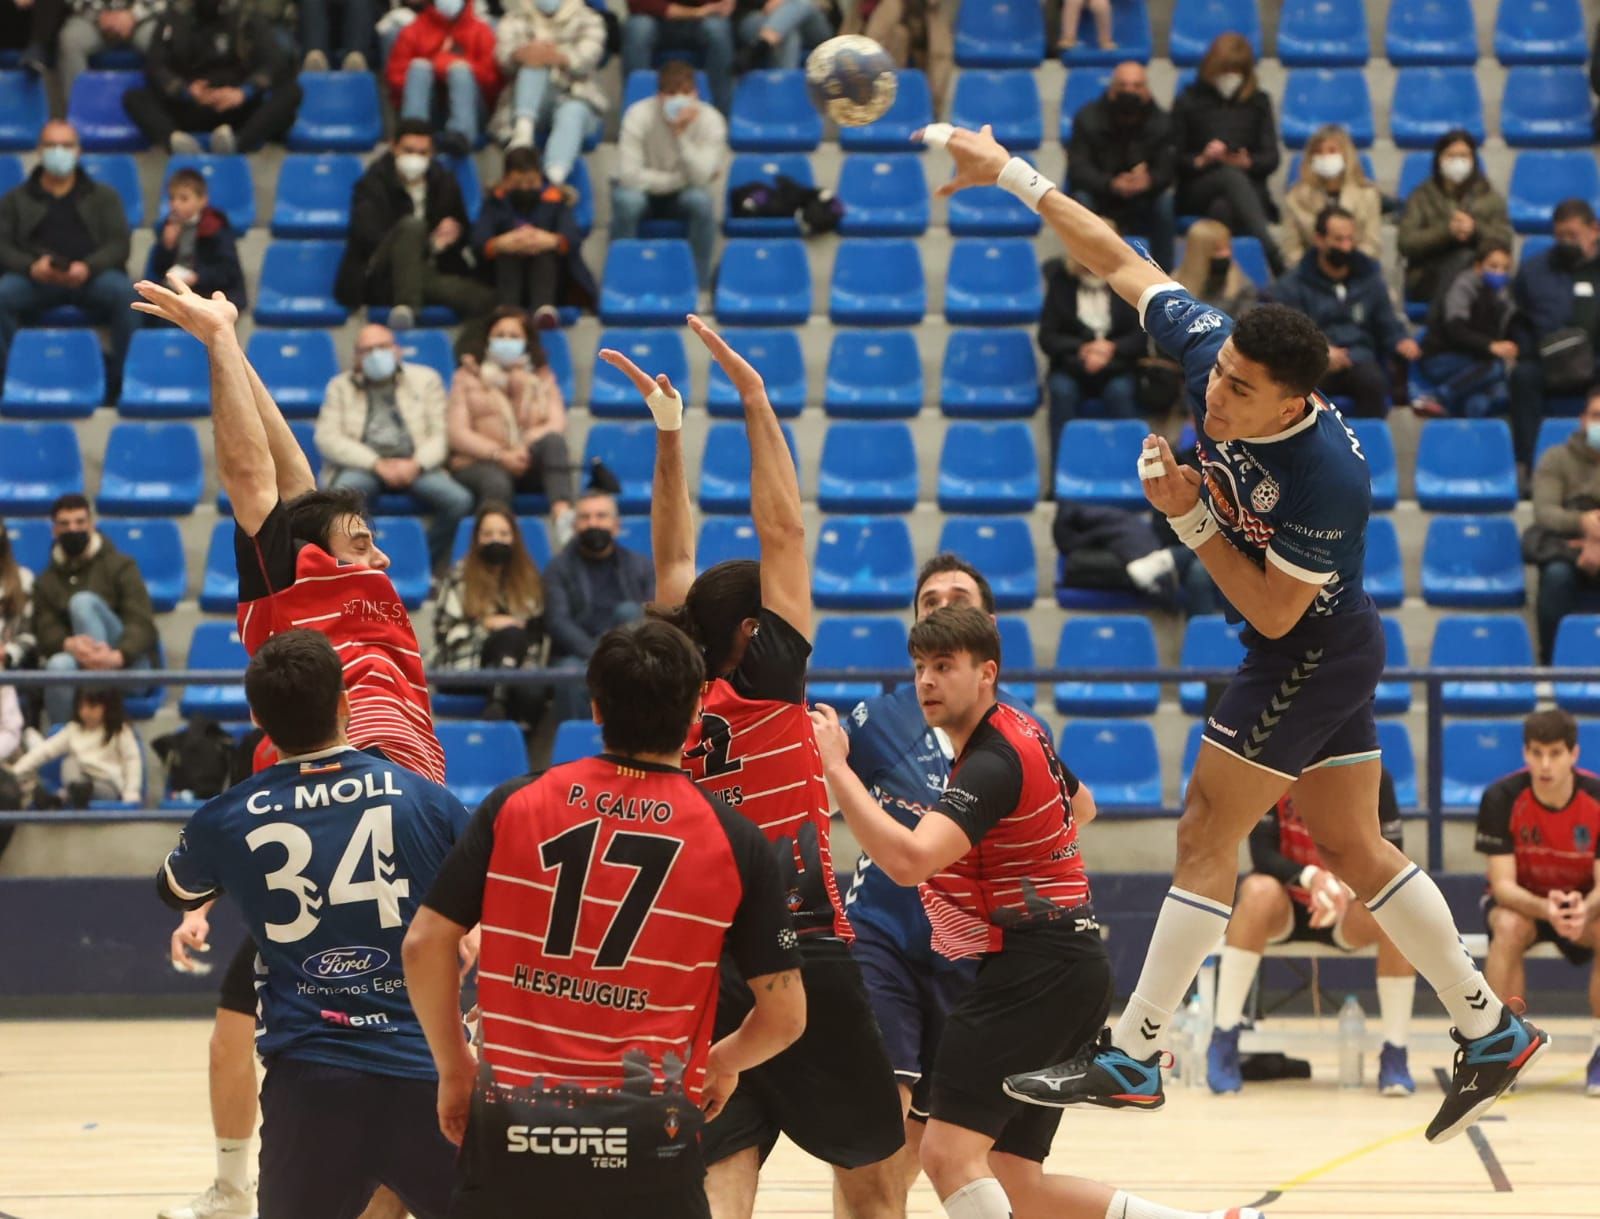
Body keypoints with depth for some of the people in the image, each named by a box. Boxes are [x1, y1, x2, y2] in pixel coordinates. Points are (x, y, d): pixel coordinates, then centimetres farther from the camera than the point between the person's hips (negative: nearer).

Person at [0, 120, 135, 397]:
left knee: (124, 292, -34)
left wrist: (88, 267, -14)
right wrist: (31, 267, -14)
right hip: (35, 279, 0)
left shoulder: (103, 196, 23)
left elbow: (119, 244, 9)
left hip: (92, 276, 0)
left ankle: (122, 379, -27)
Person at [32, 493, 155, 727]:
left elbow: (142, 623, -8)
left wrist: (117, 656, -31)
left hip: (127, 666, -1)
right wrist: (70, 644, -27)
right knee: (59, 664, -36)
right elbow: (45, 633, 0)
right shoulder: (46, 582, 14)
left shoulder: (120, 567, 5)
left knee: (83, 602, -25)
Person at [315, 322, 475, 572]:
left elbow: (441, 434, 8)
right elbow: (327, 438, 1)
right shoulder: (341, 387, 15)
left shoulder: (425, 379, 17)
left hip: (415, 465, 1)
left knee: (459, 500, -27)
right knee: (342, 496, -37)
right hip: (363, 465, -1)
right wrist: (377, 465, -12)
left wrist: (416, 464, -13)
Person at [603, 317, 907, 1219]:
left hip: (702, 969, 4)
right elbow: (785, 530, -8)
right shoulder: (766, 687, -7)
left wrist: (670, 435, 14)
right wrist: (754, 396, -5)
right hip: (804, 957, -4)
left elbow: (674, 563, 15)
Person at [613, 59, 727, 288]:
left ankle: (699, 285, -21)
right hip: (645, 192, -1)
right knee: (626, 199, -36)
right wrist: (681, 178, -22)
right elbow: (628, 175, -27)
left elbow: (701, 178, -27)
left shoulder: (711, 120, -18)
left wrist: (682, 135, -38)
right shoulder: (639, 115, -23)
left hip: (684, 195, 1)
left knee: (702, 200, -33)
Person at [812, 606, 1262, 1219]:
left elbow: (909, 859, -33)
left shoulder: (992, 762, -17)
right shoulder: (1020, 729, 14)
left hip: (1035, 971, -10)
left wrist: (836, 766, -29)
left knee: (949, 1153, -18)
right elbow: (1080, 802, 37)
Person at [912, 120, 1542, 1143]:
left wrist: (1190, 519, -27)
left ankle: (1134, 1057, -2)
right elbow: (1120, 259, -3)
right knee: (1353, 846, 12)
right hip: (1336, 649, 8)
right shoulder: (1206, 344, -15)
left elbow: (1274, 611, -24)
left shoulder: (1330, 474, -33)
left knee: (1208, 837, -6)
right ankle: (1492, 1031, 19)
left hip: (1312, 654, -8)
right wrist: (1015, 177, -3)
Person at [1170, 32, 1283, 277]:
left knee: (1223, 208, -37)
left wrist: (1248, 162, -14)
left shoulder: (1258, 101, 16)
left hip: (1249, 188, 2)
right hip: (1196, 196, -2)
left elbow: (1271, 158, 8)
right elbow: (1174, 159, 5)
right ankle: (1274, 258, -58)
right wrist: (1200, 160, -15)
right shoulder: (1188, 101, 12)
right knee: (1232, 175, -37)